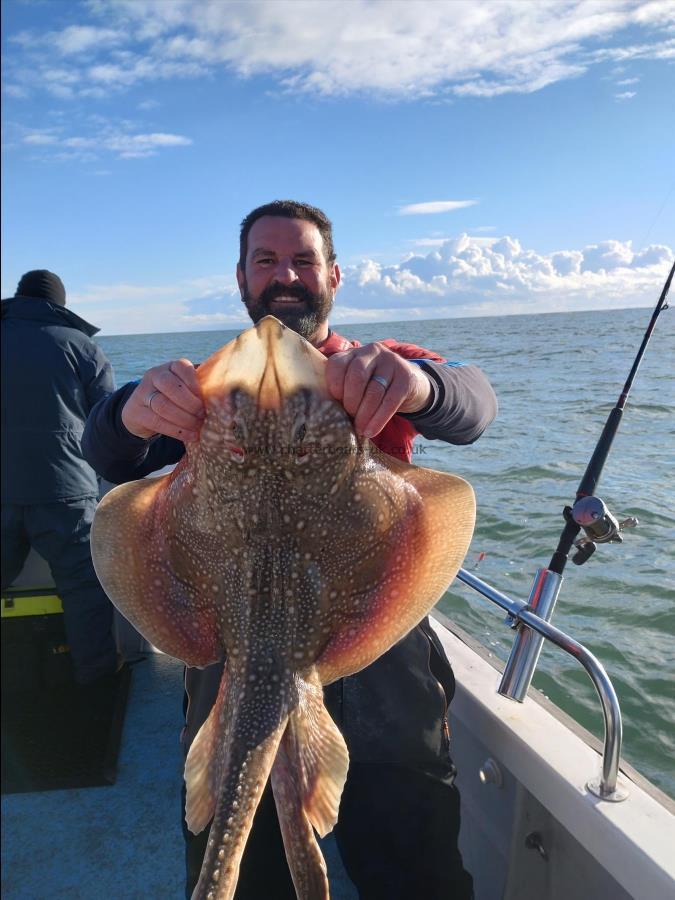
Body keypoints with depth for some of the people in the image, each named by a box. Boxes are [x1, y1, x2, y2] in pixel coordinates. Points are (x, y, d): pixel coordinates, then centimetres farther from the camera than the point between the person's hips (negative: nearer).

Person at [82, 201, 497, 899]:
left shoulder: (385, 374, 2)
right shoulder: (209, 387, 4)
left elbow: (473, 407, -19)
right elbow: (108, 458, -12)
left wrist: (416, 383, -43)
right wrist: (136, 413, -36)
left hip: (384, 682, 0)